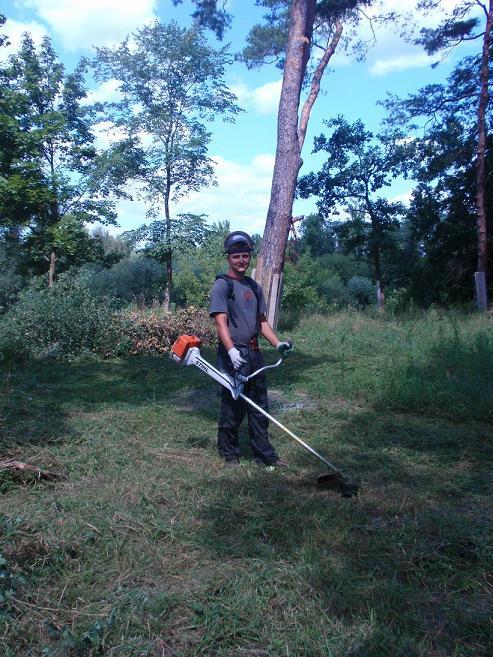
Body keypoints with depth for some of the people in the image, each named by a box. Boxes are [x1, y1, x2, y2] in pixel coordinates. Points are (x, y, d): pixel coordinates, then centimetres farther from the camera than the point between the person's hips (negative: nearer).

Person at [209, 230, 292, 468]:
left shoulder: (254, 286, 16)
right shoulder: (221, 285, -7)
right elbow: (221, 323, -18)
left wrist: (277, 343, 5)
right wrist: (231, 350, -32)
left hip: (254, 354, 8)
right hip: (233, 356, -7)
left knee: (259, 406, 12)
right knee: (232, 407, 2)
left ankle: (265, 455, 22)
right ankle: (229, 454, 20)